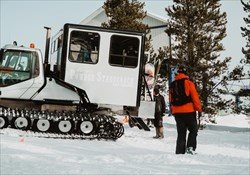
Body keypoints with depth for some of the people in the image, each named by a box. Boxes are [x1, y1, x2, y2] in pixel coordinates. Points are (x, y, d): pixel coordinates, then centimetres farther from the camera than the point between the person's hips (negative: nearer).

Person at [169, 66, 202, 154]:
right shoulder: (188, 83, -5)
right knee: (193, 130, 7)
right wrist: (199, 109, -2)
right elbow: (195, 97, -7)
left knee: (181, 133, 10)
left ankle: (180, 151, 5)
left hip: (177, 112, 5)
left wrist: (173, 111, 22)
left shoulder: (172, 85, 12)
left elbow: (171, 100, 16)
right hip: (188, 111, -5)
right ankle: (190, 147, -7)